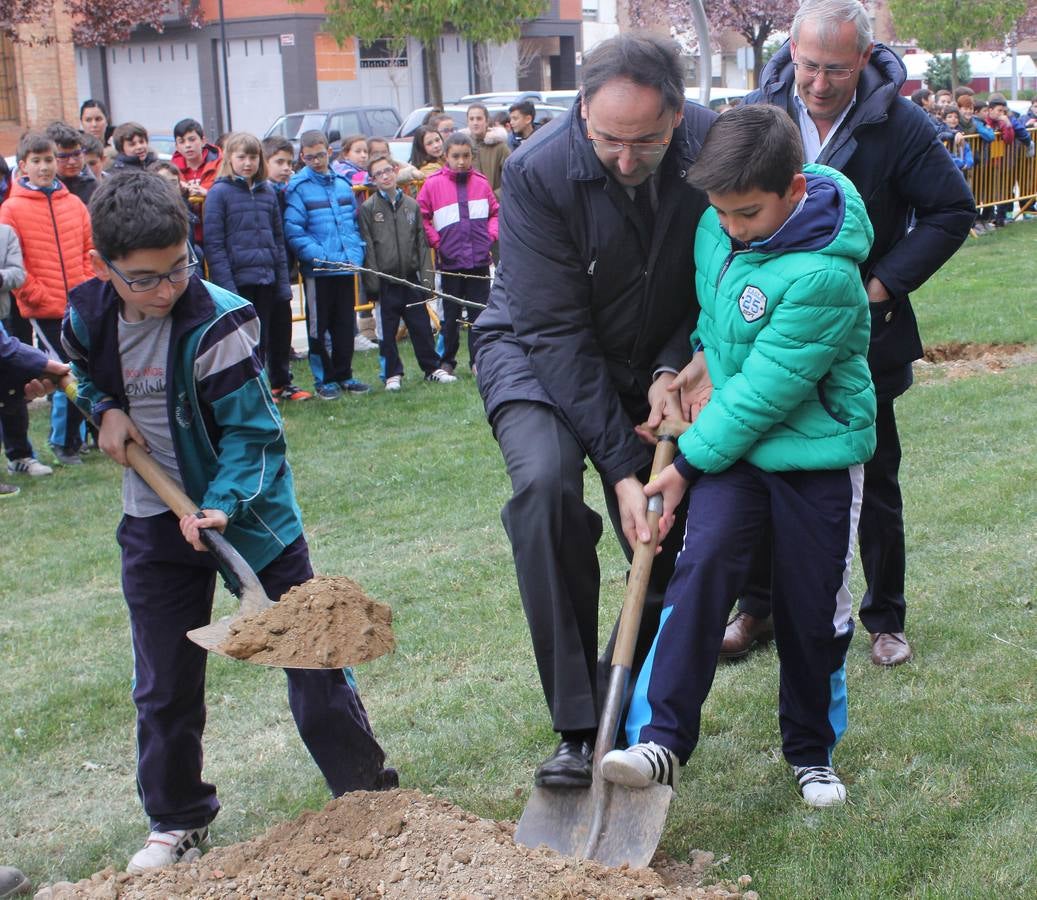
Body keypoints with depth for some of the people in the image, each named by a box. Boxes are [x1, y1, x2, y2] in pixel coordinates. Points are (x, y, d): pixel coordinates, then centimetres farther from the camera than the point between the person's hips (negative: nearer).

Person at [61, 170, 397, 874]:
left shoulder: (218, 322, -21)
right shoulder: (88, 315, -6)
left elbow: (251, 429, -19)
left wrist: (225, 505, -32)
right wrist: (107, 411, -2)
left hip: (246, 504, -4)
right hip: (154, 516, 4)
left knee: (309, 651, 0)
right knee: (165, 682, 11)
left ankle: (366, 789, 16)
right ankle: (178, 818, 29)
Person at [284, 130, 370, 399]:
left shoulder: (343, 183, 8)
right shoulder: (298, 187, -7)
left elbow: (354, 222, 14)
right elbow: (293, 230, -12)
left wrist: (356, 253, 1)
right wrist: (320, 255, -19)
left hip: (346, 266, 4)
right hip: (318, 270, -4)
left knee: (345, 323, 12)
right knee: (319, 326, 5)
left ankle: (344, 374, 23)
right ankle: (324, 379, 14)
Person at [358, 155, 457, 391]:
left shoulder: (411, 205, 8)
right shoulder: (367, 209, -2)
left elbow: (421, 243, 8)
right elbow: (367, 248, -5)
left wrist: (426, 278, 2)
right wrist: (372, 284, -10)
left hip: (410, 278, 2)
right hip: (385, 280, -2)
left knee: (422, 326, 7)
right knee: (387, 331, 4)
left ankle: (433, 368, 19)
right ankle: (393, 374, 15)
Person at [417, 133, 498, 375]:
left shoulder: (481, 182, 4)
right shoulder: (433, 183, -4)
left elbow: (495, 212, 14)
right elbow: (421, 217, 1)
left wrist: (491, 235, 0)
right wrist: (436, 242, -6)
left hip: (479, 261, 2)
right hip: (450, 262, -2)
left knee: (479, 313, 6)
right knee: (450, 316, 8)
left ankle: (478, 361, 15)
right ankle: (447, 362, 20)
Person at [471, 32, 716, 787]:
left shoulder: (712, 150, -19)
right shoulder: (538, 173, -27)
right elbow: (557, 331, -26)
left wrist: (673, 369, -21)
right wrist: (622, 466, -28)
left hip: (656, 366, 4)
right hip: (539, 357, -3)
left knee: (672, 548, 0)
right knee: (546, 483, -31)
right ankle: (578, 729, -26)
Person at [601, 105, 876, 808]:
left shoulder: (822, 274, -26)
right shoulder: (716, 230, -5)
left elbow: (764, 392, -24)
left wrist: (689, 463, -17)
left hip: (817, 448, -4)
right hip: (736, 440, 4)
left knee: (813, 610, 6)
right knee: (704, 562, -18)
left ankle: (813, 749, 28)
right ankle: (662, 738, -20)